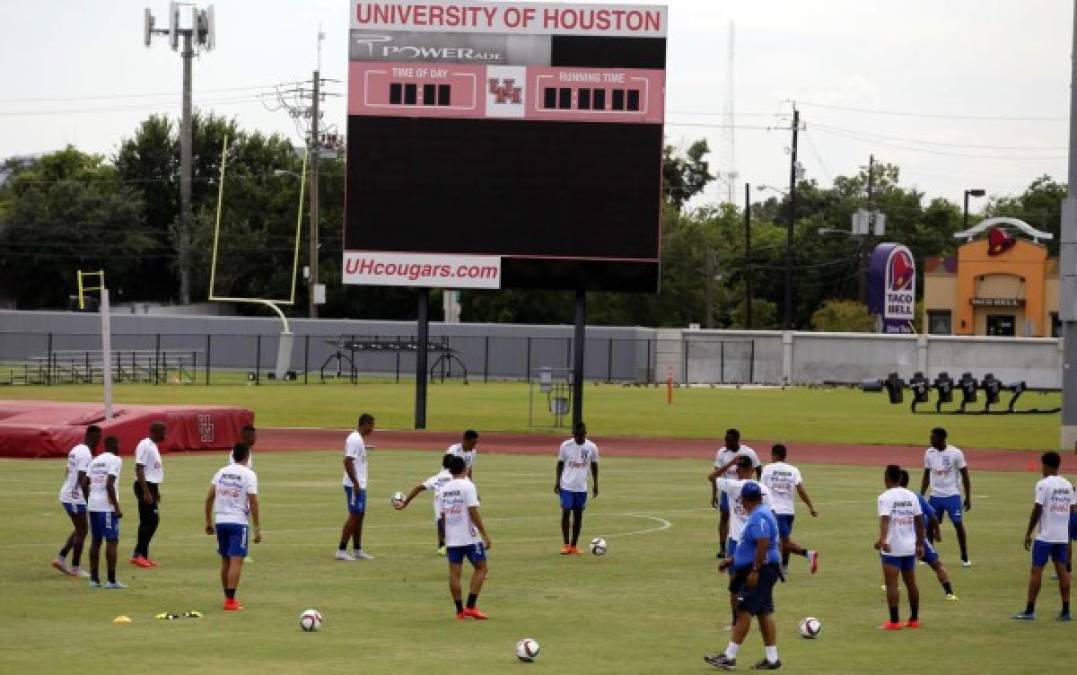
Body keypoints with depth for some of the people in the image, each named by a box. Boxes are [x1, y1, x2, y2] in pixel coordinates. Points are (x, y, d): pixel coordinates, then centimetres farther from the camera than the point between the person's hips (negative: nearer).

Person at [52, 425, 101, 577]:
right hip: (75, 498, -10)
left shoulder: (76, 449, 12)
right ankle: (75, 568, 4)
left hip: (67, 495, 10)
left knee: (81, 529, 18)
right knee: (82, 531, -1)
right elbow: (82, 479, -24)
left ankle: (61, 558, 17)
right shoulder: (86, 454, -18)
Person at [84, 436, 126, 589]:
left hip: (92, 505, 7)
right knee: (112, 541, -2)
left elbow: (84, 484, 12)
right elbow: (109, 485, -17)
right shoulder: (115, 460, -7)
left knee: (95, 541, 13)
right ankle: (111, 581, -4)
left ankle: (94, 579, 15)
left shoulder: (95, 461, 15)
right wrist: (117, 507, -13)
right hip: (107, 506, -7)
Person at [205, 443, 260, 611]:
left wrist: (208, 522, 15)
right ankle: (230, 601, -11)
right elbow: (253, 503, -10)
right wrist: (257, 528, -7)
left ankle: (228, 598, 23)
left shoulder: (221, 472, 9)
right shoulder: (249, 475, -6)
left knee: (225, 560, 15)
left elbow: (209, 498, 7)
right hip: (238, 522, -5)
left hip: (220, 521, 5)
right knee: (236, 561, -5)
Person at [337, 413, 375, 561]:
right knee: (354, 516, -9)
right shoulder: (355, 440, -17)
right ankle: (341, 550, -8)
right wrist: (355, 483, -23)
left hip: (360, 484, 10)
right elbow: (347, 461, -24)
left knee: (359, 516, 12)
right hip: (355, 485, -10)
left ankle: (357, 550, 17)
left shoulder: (359, 439, 14)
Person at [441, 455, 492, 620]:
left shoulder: (445, 488, 9)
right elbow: (473, 512, -15)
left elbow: (443, 514, 13)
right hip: (470, 537, -6)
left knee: (454, 572, 4)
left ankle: (459, 609, 5)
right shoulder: (467, 486, -9)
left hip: (451, 538, 6)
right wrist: (485, 535, -12)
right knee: (481, 568, 6)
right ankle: (471, 606, -2)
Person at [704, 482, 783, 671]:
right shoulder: (761, 513, 16)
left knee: (744, 612, -9)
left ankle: (729, 657, -10)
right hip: (762, 571, 10)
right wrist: (732, 559, 30)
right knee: (764, 613, 11)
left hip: (759, 571, -10)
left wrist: (754, 571, -26)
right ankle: (772, 659, 12)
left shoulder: (759, 517, -17)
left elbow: (763, 544, -27)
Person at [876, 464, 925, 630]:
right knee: (911, 583, 15)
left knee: (892, 584, -4)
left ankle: (894, 622, -8)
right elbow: (920, 521, 9)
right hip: (910, 548, 6)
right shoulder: (911, 496, 8)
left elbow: (885, 519, -25)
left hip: (892, 548, -6)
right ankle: (914, 619, 21)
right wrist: (920, 544, 17)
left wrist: (883, 539, -37)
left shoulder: (885, 497, -9)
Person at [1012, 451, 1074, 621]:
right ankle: (1065, 611, 7)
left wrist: (1028, 534, -6)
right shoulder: (1068, 485, 8)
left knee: (1036, 570, -1)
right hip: (1063, 535, 6)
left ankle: (1030, 610, -2)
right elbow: (1072, 510, 9)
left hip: (1045, 535, -6)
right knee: (1062, 570, 8)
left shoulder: (1043, 484, -10)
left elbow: (1037, 510, -13)